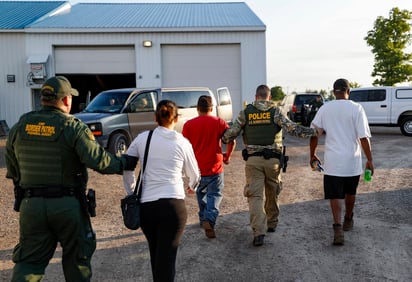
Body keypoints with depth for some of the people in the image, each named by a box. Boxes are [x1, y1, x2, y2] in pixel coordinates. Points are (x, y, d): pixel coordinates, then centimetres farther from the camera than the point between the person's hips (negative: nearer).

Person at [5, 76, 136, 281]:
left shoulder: (20, 126, 3)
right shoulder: (73, 127, -12)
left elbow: (12, 170, 8)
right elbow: (98, 159, -21)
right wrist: (123, 164, -5)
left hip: (31, 204, 4)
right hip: (68, 205, -3)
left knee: (29, 260, 11)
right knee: (77, 256, 16)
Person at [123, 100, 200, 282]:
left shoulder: (142, 138, 4)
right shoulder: (182, 142, 2)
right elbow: (194, 174, 15)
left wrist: (132, 193, 20)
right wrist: (192, 186, 37)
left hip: (146, 205, 2)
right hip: (173, 205, -2)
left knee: (156, 255, 21)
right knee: (166, 258, 1)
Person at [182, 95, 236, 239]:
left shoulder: (189, 124, -3)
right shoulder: (219, 122, -4)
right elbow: (231, 141, -9)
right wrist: (227, 157, 7)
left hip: (197, 168, 2)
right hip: (215, 167, -2)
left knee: (201, 194, 22)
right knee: (214, 195, 4)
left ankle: (204, 219, 33)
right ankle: (209, 220, -17)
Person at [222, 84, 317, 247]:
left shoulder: (246, 113, 5)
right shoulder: (275, 112, 2)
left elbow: (231, 133, 5)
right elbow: (292, 128, -9)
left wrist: (223, 140, 25)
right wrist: (313, 132, -2)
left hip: (253, 159, 0)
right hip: (273, 159, 1)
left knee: (255, 196, -2)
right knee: (272, 193, 18)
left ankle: (259, 232, -13)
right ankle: (272, 224, 33)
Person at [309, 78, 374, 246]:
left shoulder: (325, 109, 0)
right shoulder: (356, 109, -7)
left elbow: (314, 134, 1)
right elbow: (364, 137, -11)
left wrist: (313, 155, 13)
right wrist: (369, 160, -3)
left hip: (332, 161, 0)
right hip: (352, 162, 0)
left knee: (335, 195, 3)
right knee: (350, 193, 21)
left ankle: (338, 228, -11)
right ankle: (348, 221, 39)